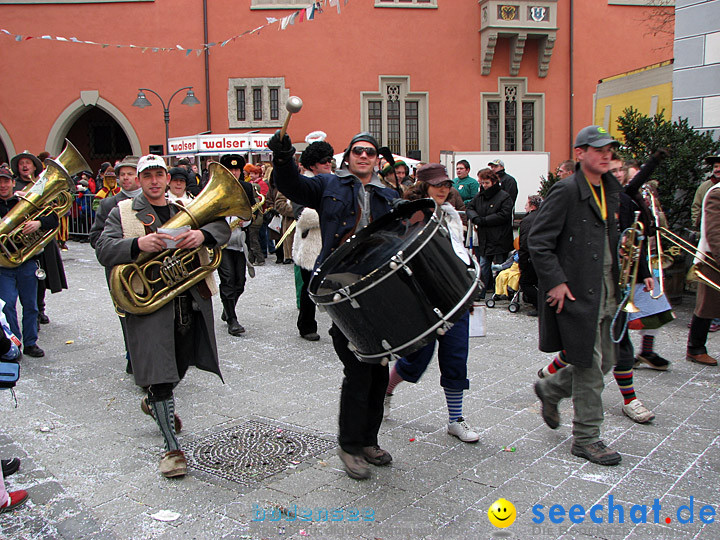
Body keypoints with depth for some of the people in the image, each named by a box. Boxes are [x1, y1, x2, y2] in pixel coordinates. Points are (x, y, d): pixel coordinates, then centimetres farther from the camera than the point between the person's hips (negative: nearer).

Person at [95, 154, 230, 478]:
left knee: (181, 365, 19)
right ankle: (172, 448, -1)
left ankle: (153, 403, 49)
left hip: (191, 302, 4)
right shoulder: (123, 212, 6)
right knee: (160, 374, -9)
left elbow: (222, 227, 4)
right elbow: (103, 250, -7)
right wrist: (137, 244, -27)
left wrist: (202, 235, -19)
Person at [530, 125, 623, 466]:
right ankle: (586, 438, 13)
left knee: (605, 361, 14)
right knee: (589, 366, -2)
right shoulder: (566, 191, -11)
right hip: (575, 293, -8)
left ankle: (550, 389, 37)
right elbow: (537, 240, -14)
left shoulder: (610, 191, 14)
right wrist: (556, 281, -18)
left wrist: (617, 284, 15)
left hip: (605, 293, 8)